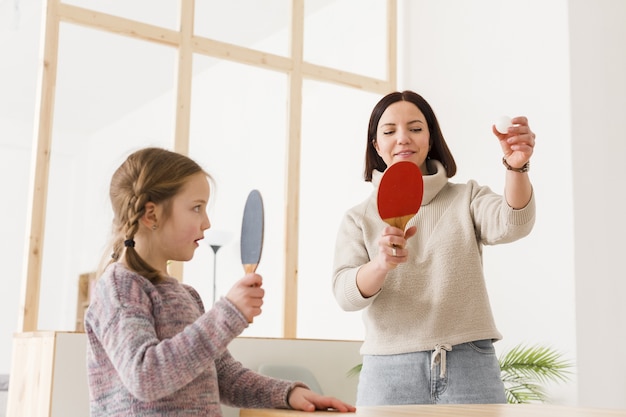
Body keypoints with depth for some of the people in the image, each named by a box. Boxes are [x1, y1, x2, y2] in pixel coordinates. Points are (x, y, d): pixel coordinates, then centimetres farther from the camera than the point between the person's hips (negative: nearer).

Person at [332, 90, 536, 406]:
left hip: (470, 368, 0)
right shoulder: (358, 220, 9)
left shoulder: (466, 198, 9)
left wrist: (516, 167, -31)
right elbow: (346, 294, -6)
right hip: (389, 373, 0)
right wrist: (380, 264, -27)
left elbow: (511, 224, -12)